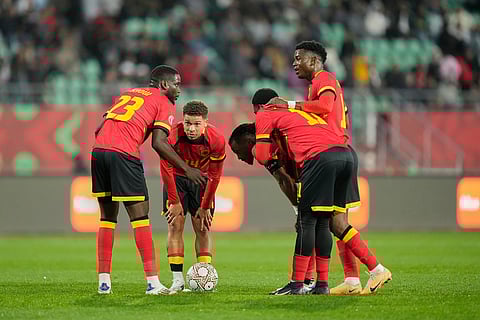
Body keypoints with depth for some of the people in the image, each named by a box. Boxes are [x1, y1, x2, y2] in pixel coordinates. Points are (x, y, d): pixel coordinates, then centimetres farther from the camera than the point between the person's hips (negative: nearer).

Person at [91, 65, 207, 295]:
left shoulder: (127, 94, 29)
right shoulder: (165, 103, 9)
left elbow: (99, 128, 20)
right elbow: (158, 143, -5)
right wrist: (187, 169, 0)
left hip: (98, 150, 6)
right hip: (124, 156, -6)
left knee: (107, 217, 15)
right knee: (140, 217, -1)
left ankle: (104, 282, 13)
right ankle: (152, 282, -4)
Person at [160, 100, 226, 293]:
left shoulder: (216, 140, -27)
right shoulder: (173, 136, -31)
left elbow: (214, 176, -15)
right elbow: (166, 170, -19)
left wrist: (205, 206, -10)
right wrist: (174, 202, -16)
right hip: (177, 178, -1)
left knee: (202, 228, -3)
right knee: (175, 225, -9)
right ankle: (177, 280, -10)